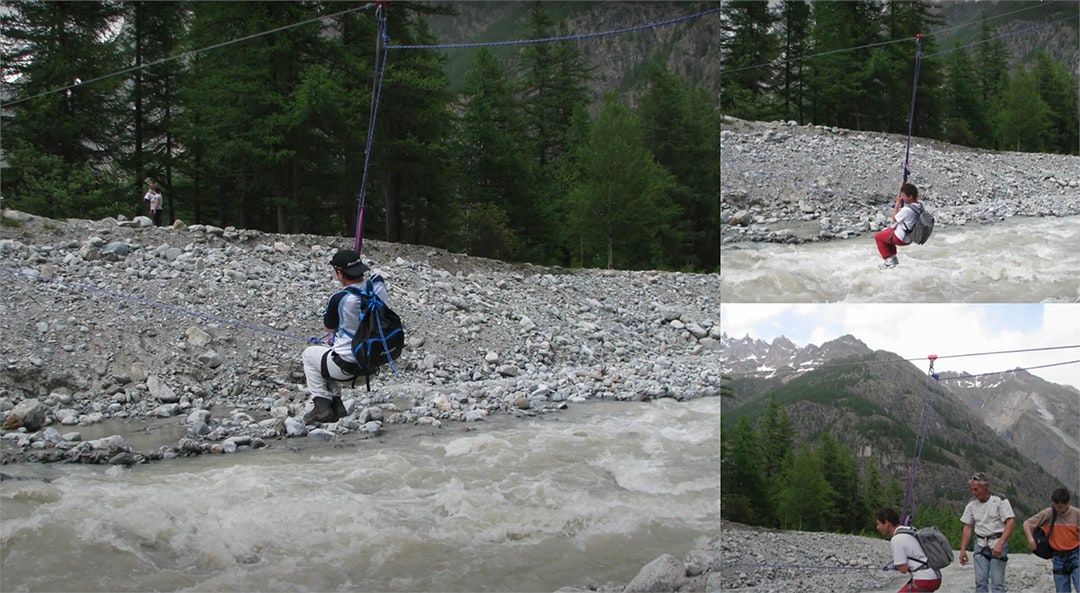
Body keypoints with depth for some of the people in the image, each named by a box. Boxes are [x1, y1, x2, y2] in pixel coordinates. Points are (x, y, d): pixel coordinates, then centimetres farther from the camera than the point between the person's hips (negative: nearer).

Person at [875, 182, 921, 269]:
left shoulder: (907, 210, -34)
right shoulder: (919, 205, -7)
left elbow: (895, 218, -16)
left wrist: (898, 203, -12)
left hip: (901, 238, -9)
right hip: (910, 236, 9)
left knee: (877, 236, 11)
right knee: (885, 231, 31)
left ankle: (888, 260, 16)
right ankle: (893, 257, 33)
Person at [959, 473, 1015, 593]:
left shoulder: (1000, 501, -7)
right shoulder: (971, 506, 8)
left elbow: (1010, 522, -15)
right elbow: (967, 528, 13)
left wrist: (1000, 543, -25)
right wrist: (963, 550, 5)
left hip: (997, 543, -5)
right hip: (980, 545, 5)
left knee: (997, 581, -7)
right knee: (980, 581, 3)